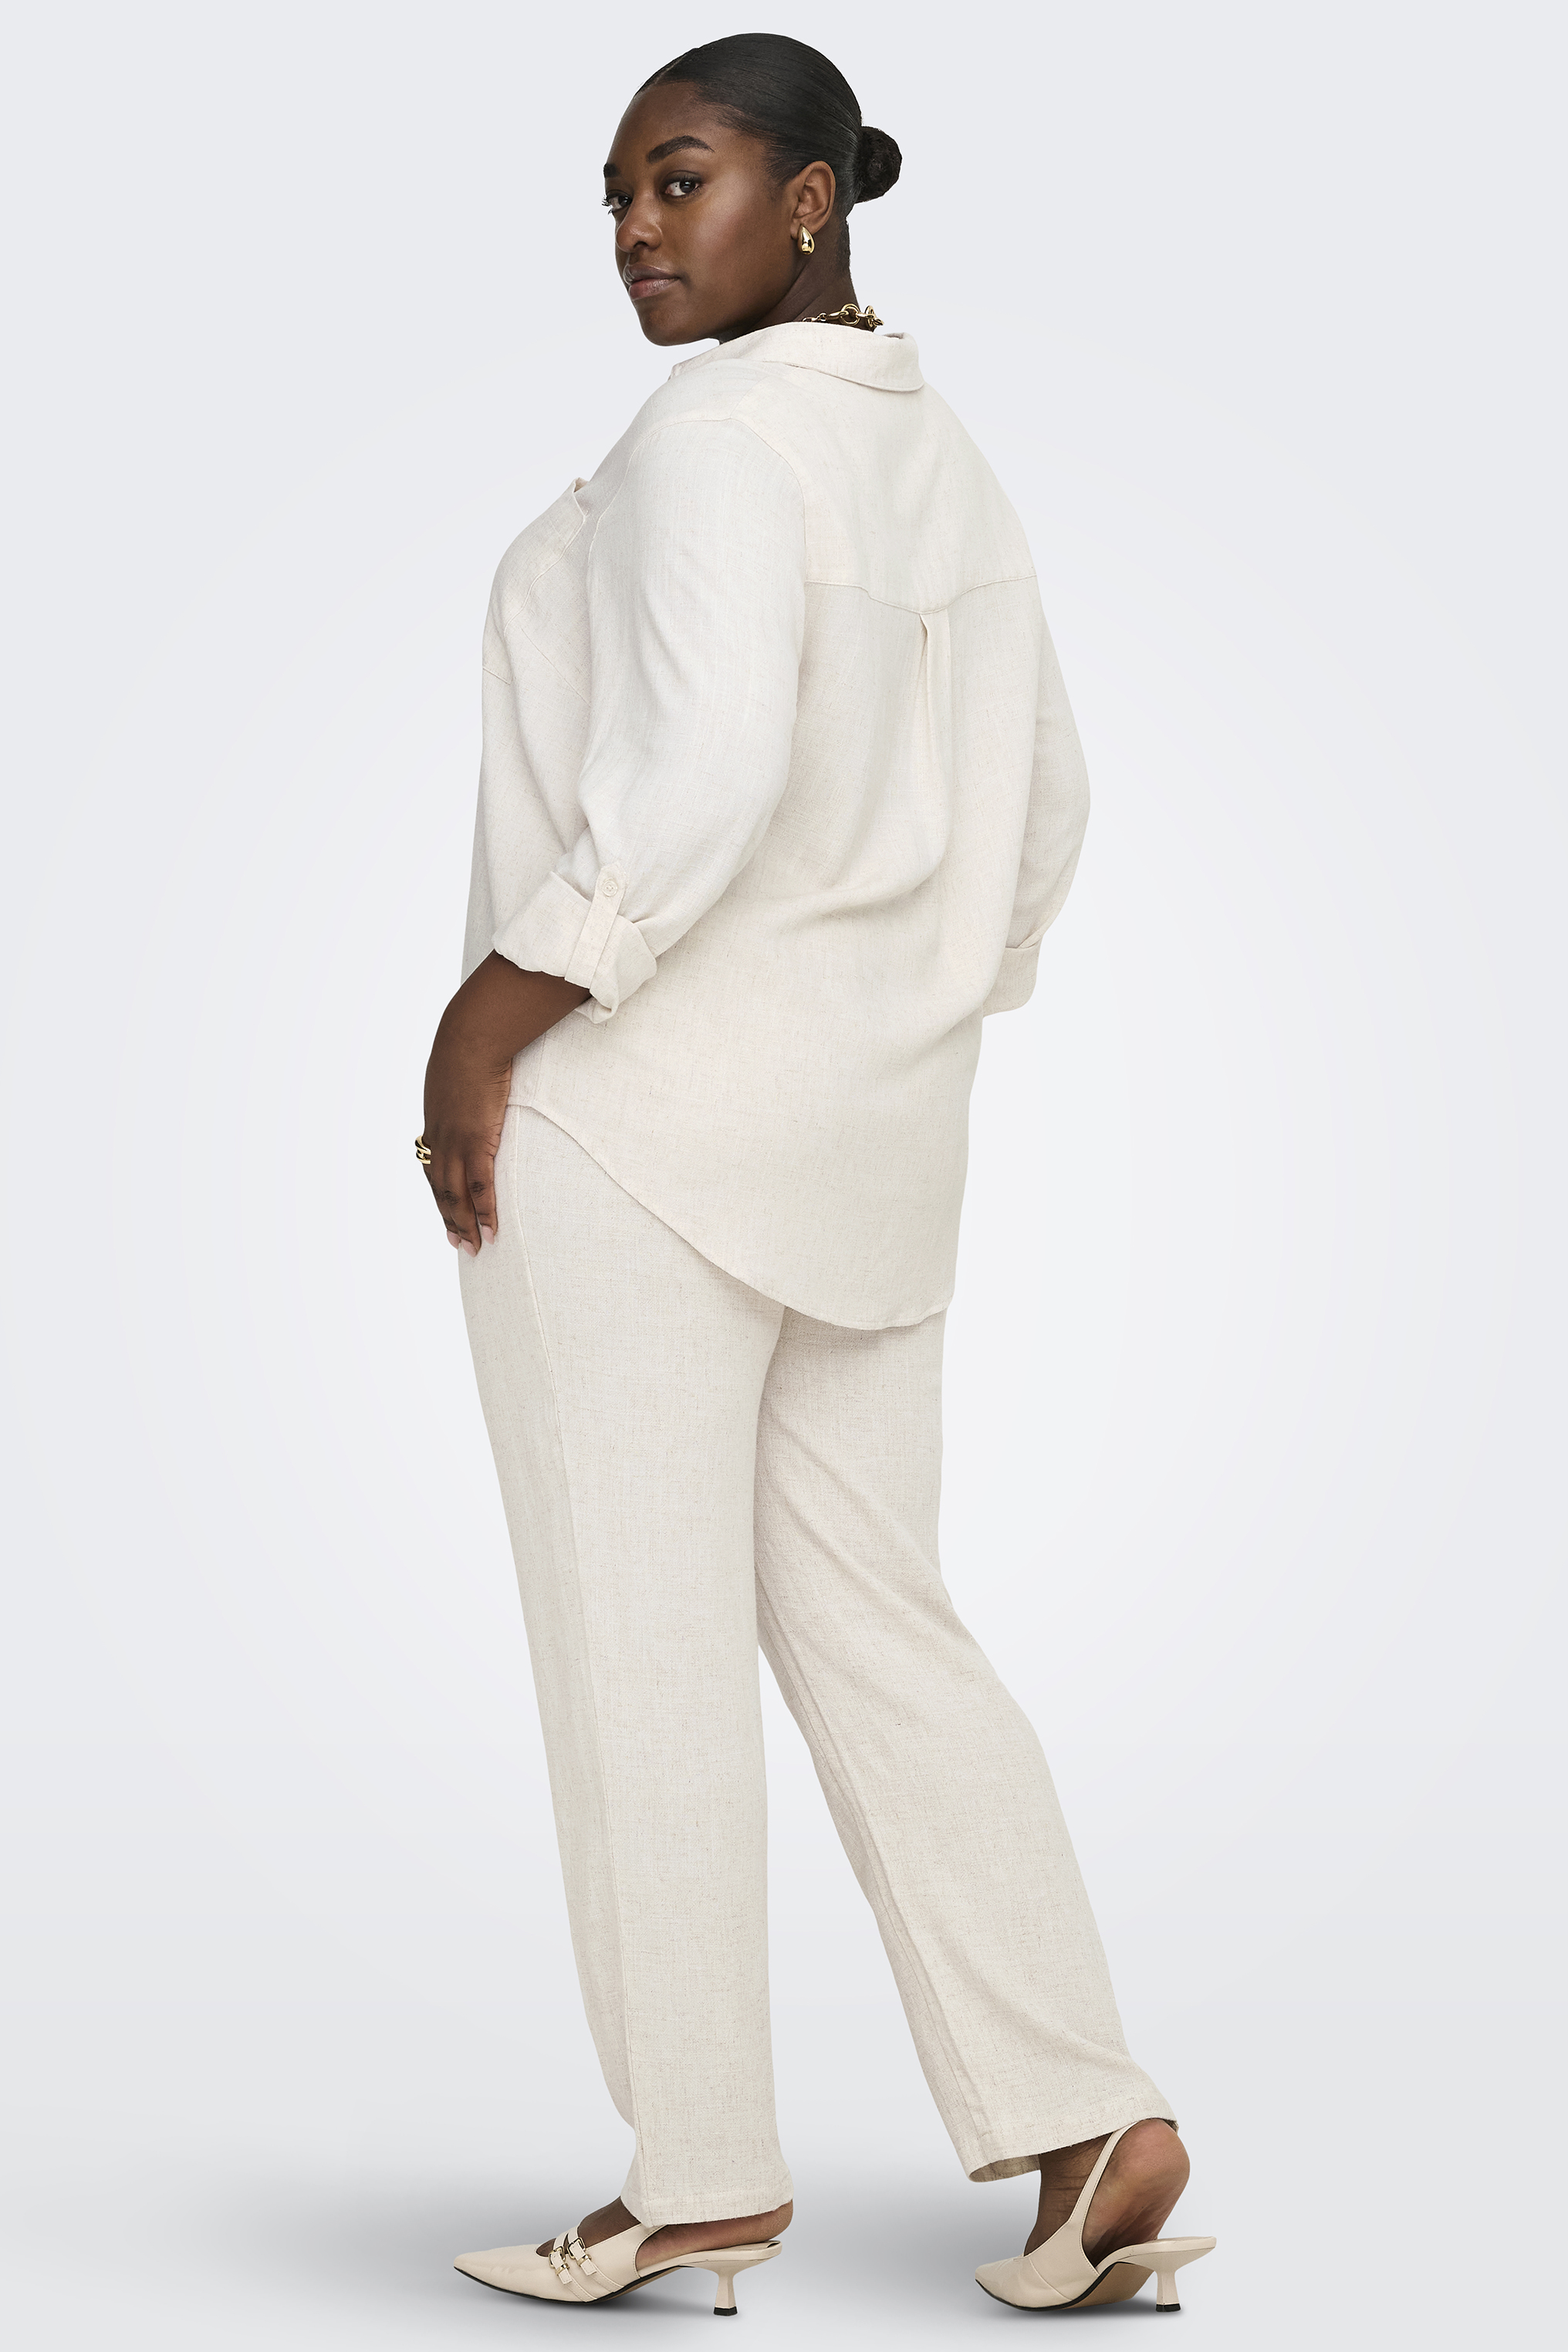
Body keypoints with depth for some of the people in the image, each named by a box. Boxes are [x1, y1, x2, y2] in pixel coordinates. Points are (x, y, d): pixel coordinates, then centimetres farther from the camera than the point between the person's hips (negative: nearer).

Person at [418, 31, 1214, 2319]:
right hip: (863, 1125, 9)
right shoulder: (939, 459, 15)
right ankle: (1083, 2121, 8)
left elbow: (706, 768, -26)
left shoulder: (712, 436, -12)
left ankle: (700, 2178, 8)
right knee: (867, 1620, 12)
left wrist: (497, 1007, -19)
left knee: (640, 1638, 0)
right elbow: (1037, 806, 20)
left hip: (640, 1101, -9)